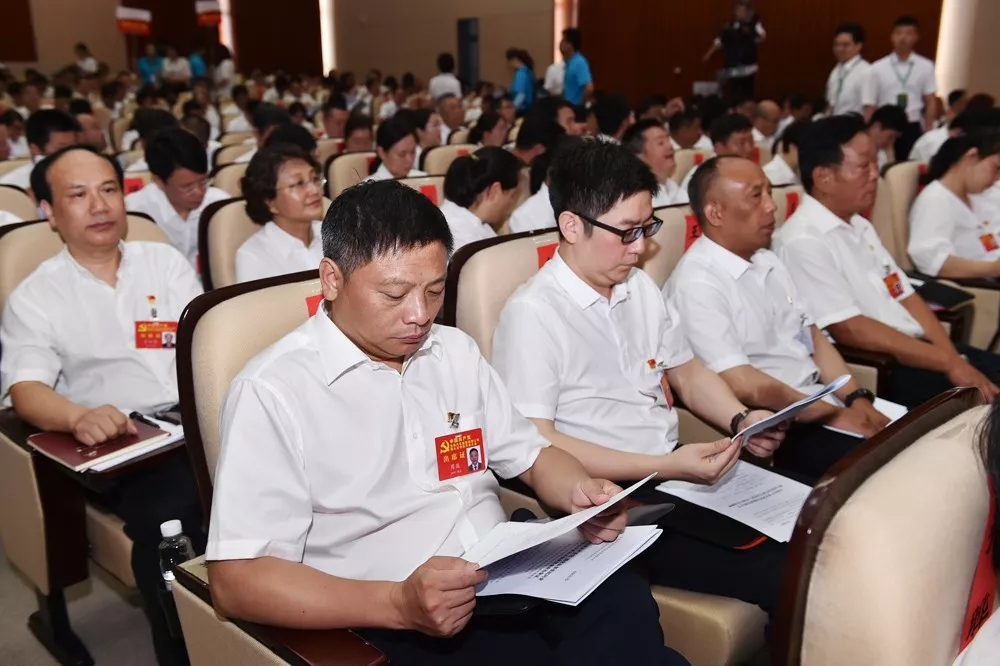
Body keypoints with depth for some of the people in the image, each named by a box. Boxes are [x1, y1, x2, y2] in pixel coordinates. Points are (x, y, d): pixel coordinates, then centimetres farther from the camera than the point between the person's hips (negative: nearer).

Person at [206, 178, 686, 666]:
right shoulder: (273, 391, -9)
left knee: (626, 602, -23)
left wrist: (580, 494, -4)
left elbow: (531, 455, 20)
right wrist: (398, 604, -26)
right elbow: (236, 580, -14)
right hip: (389, 624, -5)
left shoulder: (456, 351, 12)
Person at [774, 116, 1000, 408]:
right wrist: (948, 363, -17)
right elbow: (849, 330, -20)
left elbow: (905, 296, 12)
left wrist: (952, 356, -3)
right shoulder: (803, 242, -16)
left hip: (917, 351, 9)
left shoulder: (859, 226, 14)